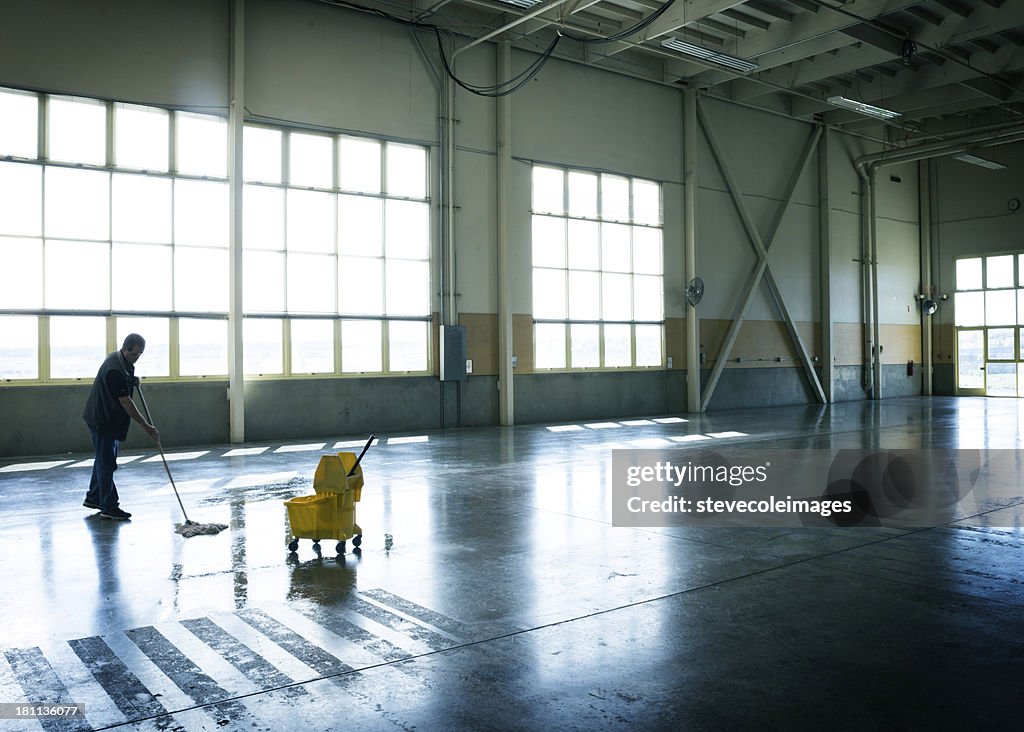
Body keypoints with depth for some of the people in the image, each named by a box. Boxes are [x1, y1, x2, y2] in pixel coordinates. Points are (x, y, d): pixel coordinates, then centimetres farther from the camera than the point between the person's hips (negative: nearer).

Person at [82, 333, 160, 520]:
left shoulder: (124, 362, 4)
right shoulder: (114, 369, -27)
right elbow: (125, 402, -27)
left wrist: (132, 381, 1)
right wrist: (145, 425, -26)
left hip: (110, 420, 10)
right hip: (102, 420, -10)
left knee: (104, 460, 19)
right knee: (107, 463, -5)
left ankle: (93, 498, 31)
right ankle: (109, 508, 0)